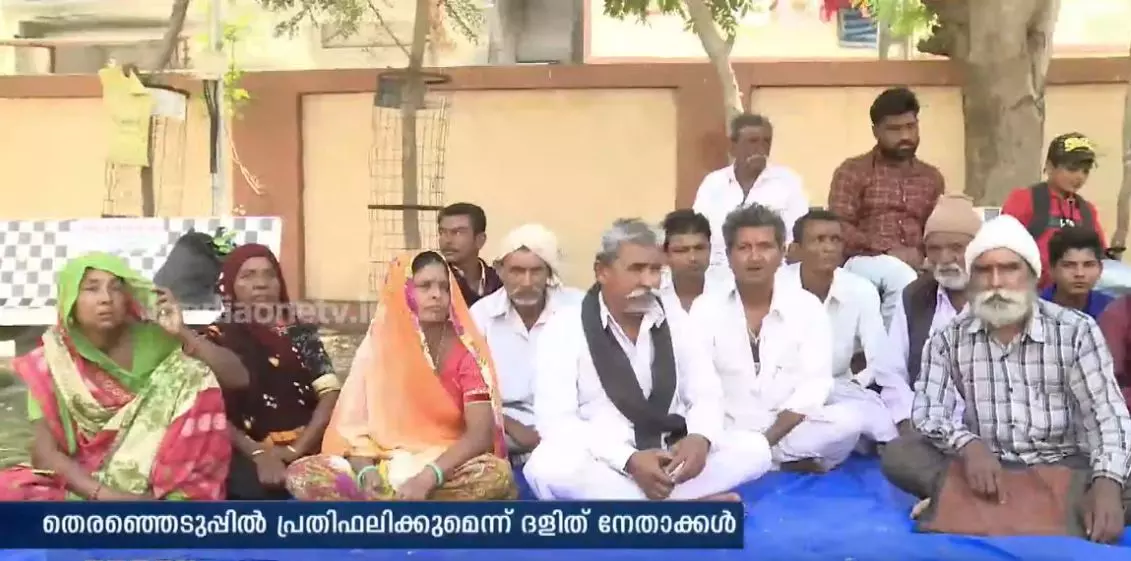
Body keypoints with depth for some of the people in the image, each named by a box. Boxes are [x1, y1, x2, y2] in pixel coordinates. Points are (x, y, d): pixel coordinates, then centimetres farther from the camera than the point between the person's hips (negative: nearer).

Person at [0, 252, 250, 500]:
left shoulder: (152, 341, -6)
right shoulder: (53, 359, -6)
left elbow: (238, 377, -12)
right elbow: (44, 452, -13)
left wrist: (184, 335, -25)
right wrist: (107, 495, -27)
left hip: (152, 485, 1)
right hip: (82, 483, -1)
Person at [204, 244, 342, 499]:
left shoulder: (300, 333, 14)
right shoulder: (216, 338, 9)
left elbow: (330, 393, 3)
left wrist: (297, 449, -12)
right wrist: (258, 453, -16)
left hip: (305, 453, 2)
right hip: (245, 456, -2)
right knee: (261, 486, -32)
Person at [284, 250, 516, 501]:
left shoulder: (466, 351, -4)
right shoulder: (378, 346, 2)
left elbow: (481, 433, -14)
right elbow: (353, 424, 0)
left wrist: (428, 477, -29)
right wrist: (366, 470, -22)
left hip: (447, 467, -2)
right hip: (385, 463, 2)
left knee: (498, 475, -36)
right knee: (301, 474, -22)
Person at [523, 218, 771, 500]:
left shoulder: (676, 324, 9)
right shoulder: (564, 330, -5)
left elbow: (706, 396, 8)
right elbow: (555, 420, -14)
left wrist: (700, 438, -18)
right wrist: (629, 460, -27)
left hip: (668, 463, 4)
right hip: (602, 466, -4)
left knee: (754, 448, -13)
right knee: (547, 466, -35)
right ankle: (686, 506, -26)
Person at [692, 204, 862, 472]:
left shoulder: (807, 307, 2)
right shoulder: (704, 309, 2)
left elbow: (814, 383, -6)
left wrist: (766, 439, -18)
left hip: (790, 430, 1)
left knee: (847, 421, -27)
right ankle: (788, 462, -17)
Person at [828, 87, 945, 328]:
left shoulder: (932, 177, 21)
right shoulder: (852, 171, 7)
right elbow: (839, 228, -5)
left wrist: (923, 255, -9)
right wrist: (888, 250, -15)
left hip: (916, 266, 3)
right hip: (864, 262, -3)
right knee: (901, 276, -35)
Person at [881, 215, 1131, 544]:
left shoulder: (1076, 332, -2)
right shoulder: (949, 340, 2)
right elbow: (929, 412, -8)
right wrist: (969, 445, -31)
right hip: (986, 467, 1)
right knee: (898, 454, -22)